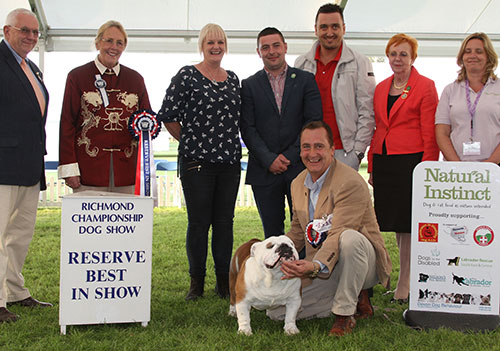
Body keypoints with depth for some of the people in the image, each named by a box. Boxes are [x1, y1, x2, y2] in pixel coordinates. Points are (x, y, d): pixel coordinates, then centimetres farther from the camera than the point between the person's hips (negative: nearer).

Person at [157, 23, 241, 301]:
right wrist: (189, 141, 2)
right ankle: (197, 283, 12)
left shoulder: (233, 79, 14)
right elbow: (167, 115, -3)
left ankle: (224, 282, 16)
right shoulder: (187, 76, -3)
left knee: (225, 222, 7)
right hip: (196, 161, -4)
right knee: (198, 222, -1)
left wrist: (229, 142, 12)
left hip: (230, 161, 5)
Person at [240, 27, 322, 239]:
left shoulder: (306, 80, 7)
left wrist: (290, 156, -9)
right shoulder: (249, 85, 8)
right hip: (264, 171, 1)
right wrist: (269, 160, -10)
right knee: (272, 233, 7)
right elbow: (248, 128, 1)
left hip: (300, 167, -1)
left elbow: (314, 122, -1)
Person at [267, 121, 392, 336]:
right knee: (276, 312, -6)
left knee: (350, 238, -40)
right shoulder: (298, 184, 5)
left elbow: (338, 235, -28)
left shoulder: (351, 183, -19)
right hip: (320, 269, 7)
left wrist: (316, 266, -44)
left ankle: (345, 311, -17)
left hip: (363, 262, -7)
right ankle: (356, 300, 6)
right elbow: (297, 233, 16)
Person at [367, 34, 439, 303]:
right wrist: (372, 167, 13)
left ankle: (404, 285, 8)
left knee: (407, 224, -2)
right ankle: (411, 278, 24)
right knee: (396, 224, 10)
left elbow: (430, 133, -6)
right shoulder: (381, 88, 14)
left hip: (410, 161, -6)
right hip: (384, 162, 6)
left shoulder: (425, 86, -3)